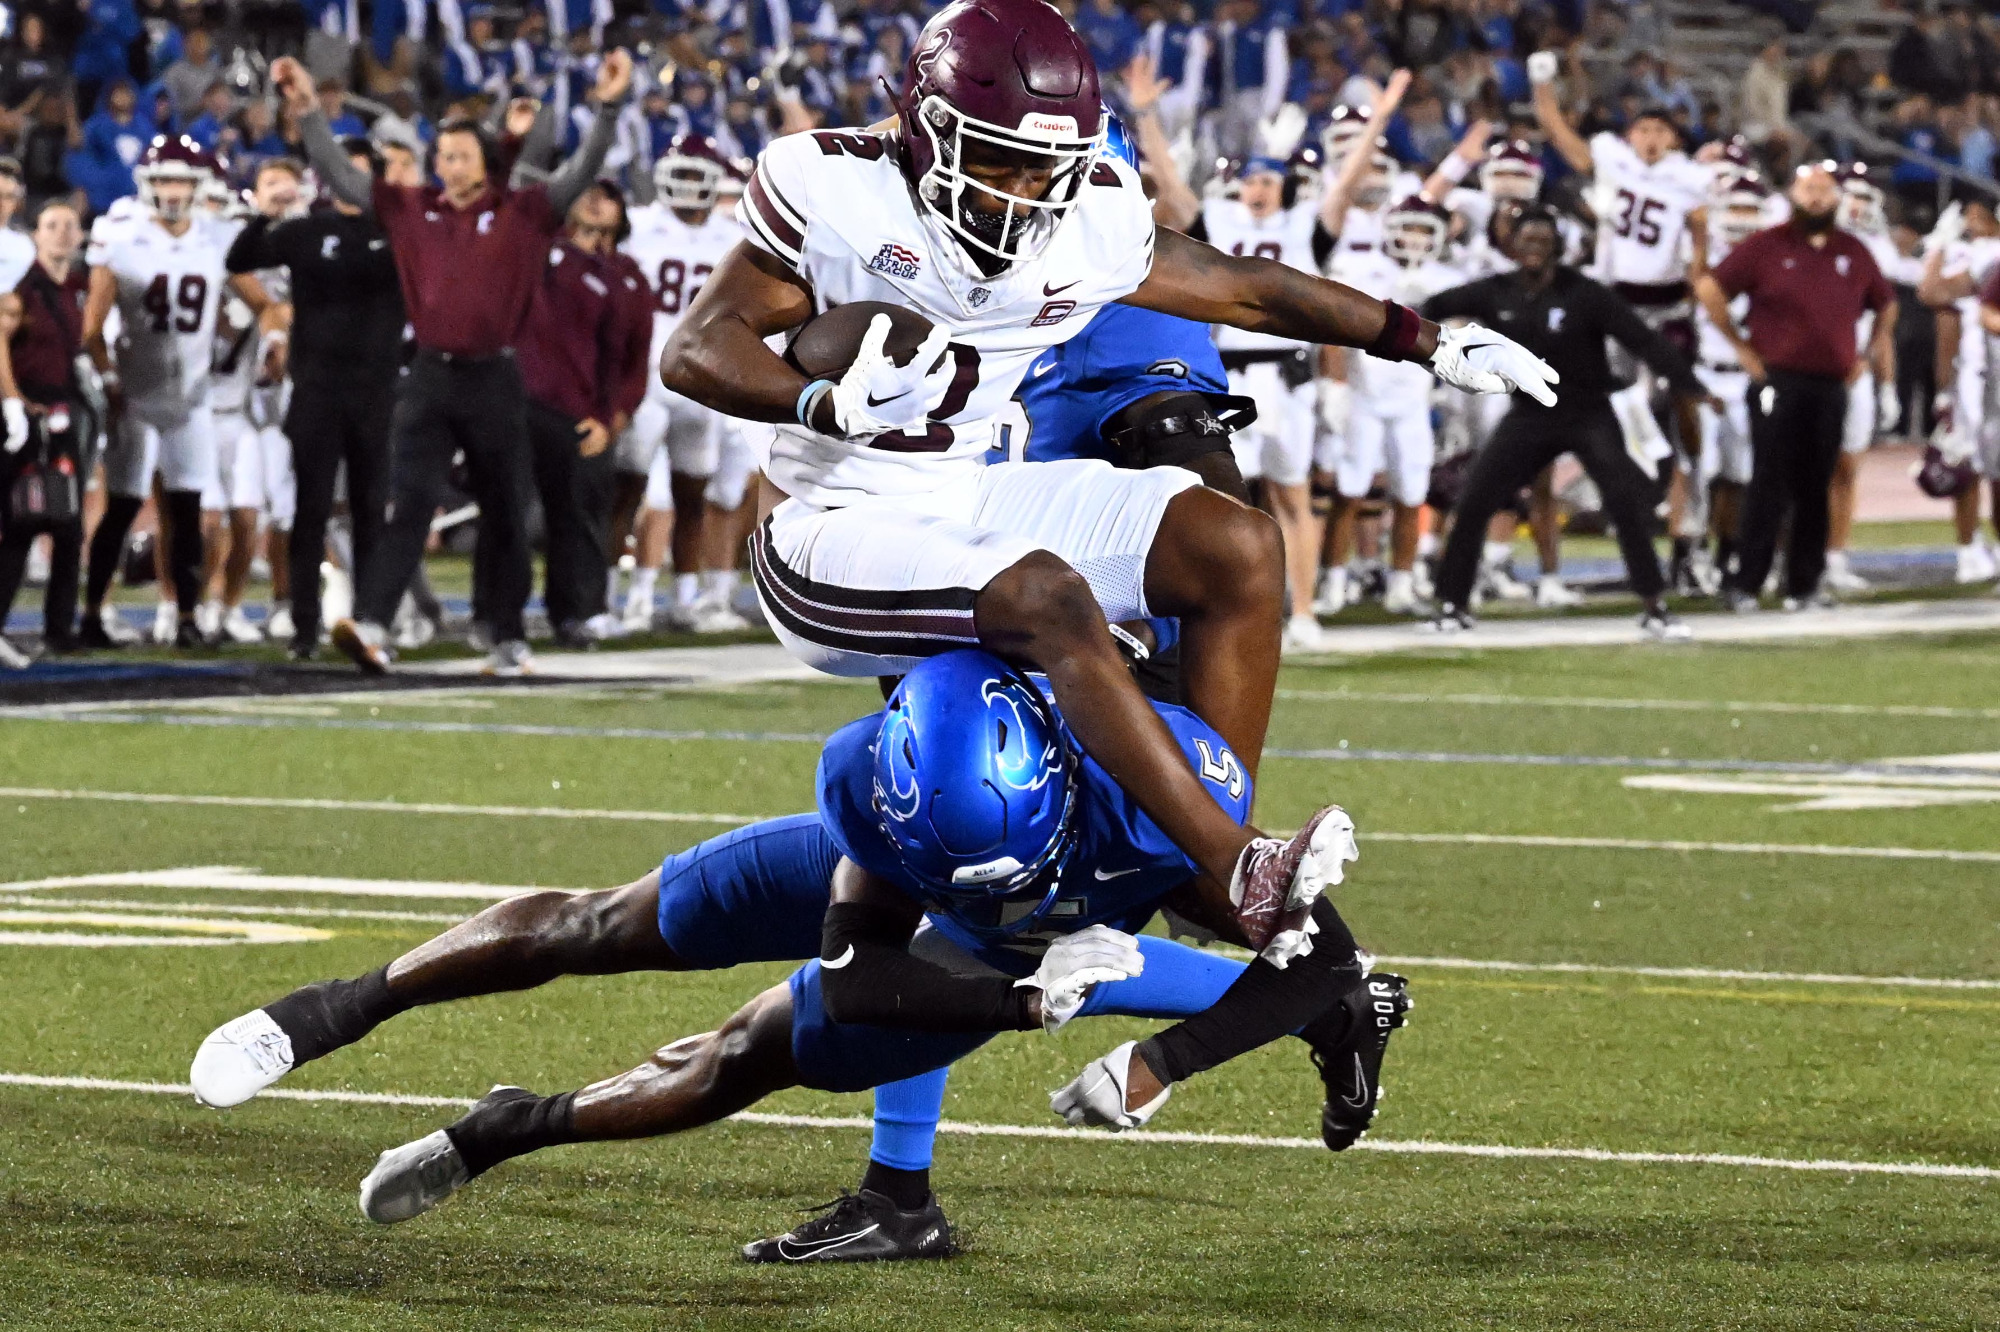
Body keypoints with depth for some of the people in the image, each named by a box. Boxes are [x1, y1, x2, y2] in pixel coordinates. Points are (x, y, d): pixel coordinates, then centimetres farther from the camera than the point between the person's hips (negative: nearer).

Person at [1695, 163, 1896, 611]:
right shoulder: (1767, 246, -2)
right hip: (1778, 383, -4)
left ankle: (1804, 583, 12)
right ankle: (1745, 582, -6)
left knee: (1815, 490, 6)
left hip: (1831, 385, 4)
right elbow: (1710, 288, -2)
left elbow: (1885, 303, 27)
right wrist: (1741, 346, -2)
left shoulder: (1854, 254, 12)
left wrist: (1877, 348, 14)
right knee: (1770, 485, -8)